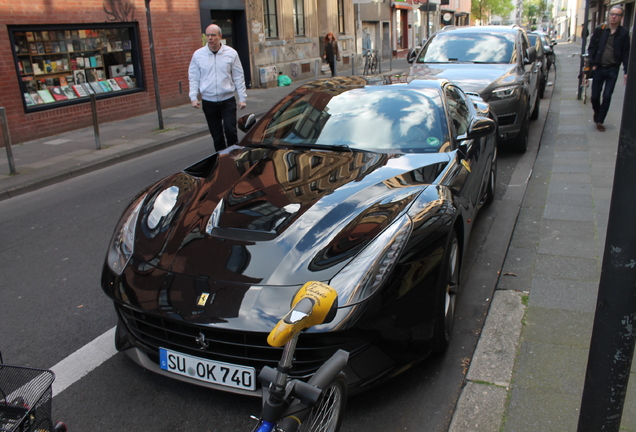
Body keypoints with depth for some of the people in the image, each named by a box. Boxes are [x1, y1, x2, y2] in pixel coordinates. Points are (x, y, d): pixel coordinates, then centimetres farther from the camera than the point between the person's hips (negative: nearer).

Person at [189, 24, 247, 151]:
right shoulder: (198, 55, 2)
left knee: (230, 131, -11)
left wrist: (243, 98, -1)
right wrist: (194, 97, -6)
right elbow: (193, 78, 4)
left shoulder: (231, 53, -1)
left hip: (228, 100, -1)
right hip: (208, 102, 2)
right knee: (216, 136, 7)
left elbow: (238, 77, 2)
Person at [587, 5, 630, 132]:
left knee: (607, 97, 0)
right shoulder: (599, 30, 0)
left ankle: (599, 121, 12)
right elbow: (591, 48, 6)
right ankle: (597, 112, 35)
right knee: (595, 95, 5)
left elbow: (626, 54, 2)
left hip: (613, 69, 0)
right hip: (598, 68, 1)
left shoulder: (624, 33, 0)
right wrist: (592, 63, -4)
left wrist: (627, 71, -5)